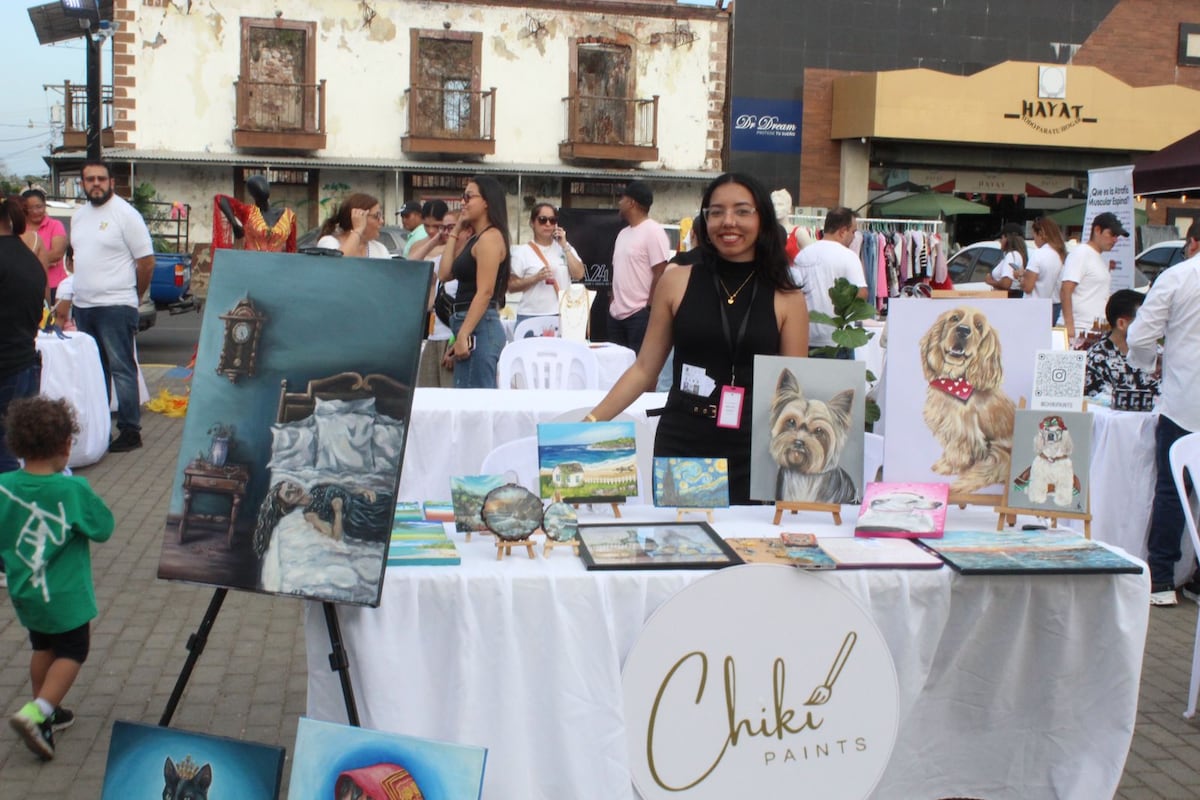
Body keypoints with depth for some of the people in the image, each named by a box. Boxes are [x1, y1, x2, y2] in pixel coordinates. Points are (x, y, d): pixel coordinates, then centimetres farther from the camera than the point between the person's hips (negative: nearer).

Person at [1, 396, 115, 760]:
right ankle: (35, 712, -4)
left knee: (42, 648, 24)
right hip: (65, 596, -5)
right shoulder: (73, 490, -23)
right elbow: (104, 528, -9)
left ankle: (44, 713, 35)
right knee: (71, 651, 12)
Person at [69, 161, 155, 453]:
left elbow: (147, 261, -8)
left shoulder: (125, 214, -8)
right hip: (83, 306, 7)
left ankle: (130, 431, -1)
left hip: (115, 306, -7)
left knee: (122, 369, -5)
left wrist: (132, 295, 1)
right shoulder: (78, 216, 13)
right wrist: (83, 291, 12)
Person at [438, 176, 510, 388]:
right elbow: (444, 274, 15)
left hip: (479, 327, -10)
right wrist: (455, 234, 17)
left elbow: (485, 292, -17)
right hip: (471, 327, 10)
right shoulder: (473, 239, 19)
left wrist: (463, 335, -20)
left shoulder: (491, 237, -10)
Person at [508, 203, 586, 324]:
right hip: (531, 316, -3)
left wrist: (565, 246, -3)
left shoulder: (564, 247, 12)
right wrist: (536, 278, -16)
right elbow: (511, 286, -2)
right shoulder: (522, 251, 2)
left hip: (563, 315, 3)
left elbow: (578, 275, 0)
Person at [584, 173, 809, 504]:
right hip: (679, 447, 1)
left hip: (753, 455, 0)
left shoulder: (786, 298, 1)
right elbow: (644, 369, 6)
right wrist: (591, 421, -2)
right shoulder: (676, 282, 2)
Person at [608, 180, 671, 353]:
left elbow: (660, 275, -14)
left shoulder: (653, 231, -11)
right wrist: (613, 302, 13)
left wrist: (648, 309, -14)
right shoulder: (623, 233, 16)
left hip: (640, 315, -8)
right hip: (616, 314, 8)